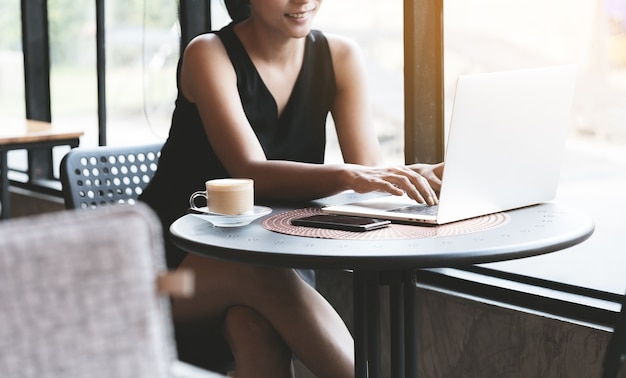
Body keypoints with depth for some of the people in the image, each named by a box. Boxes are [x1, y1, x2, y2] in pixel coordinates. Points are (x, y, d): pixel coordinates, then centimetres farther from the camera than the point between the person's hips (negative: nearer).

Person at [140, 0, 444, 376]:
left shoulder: (339, 57, 1)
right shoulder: (209, 55, -12)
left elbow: (371, 169, -8)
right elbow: (252, 173, -26)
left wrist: (416, 177, -32)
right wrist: (347, 176, -43)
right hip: (182, 262, -3)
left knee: (254, 324, -34)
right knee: (265, 276, -37)